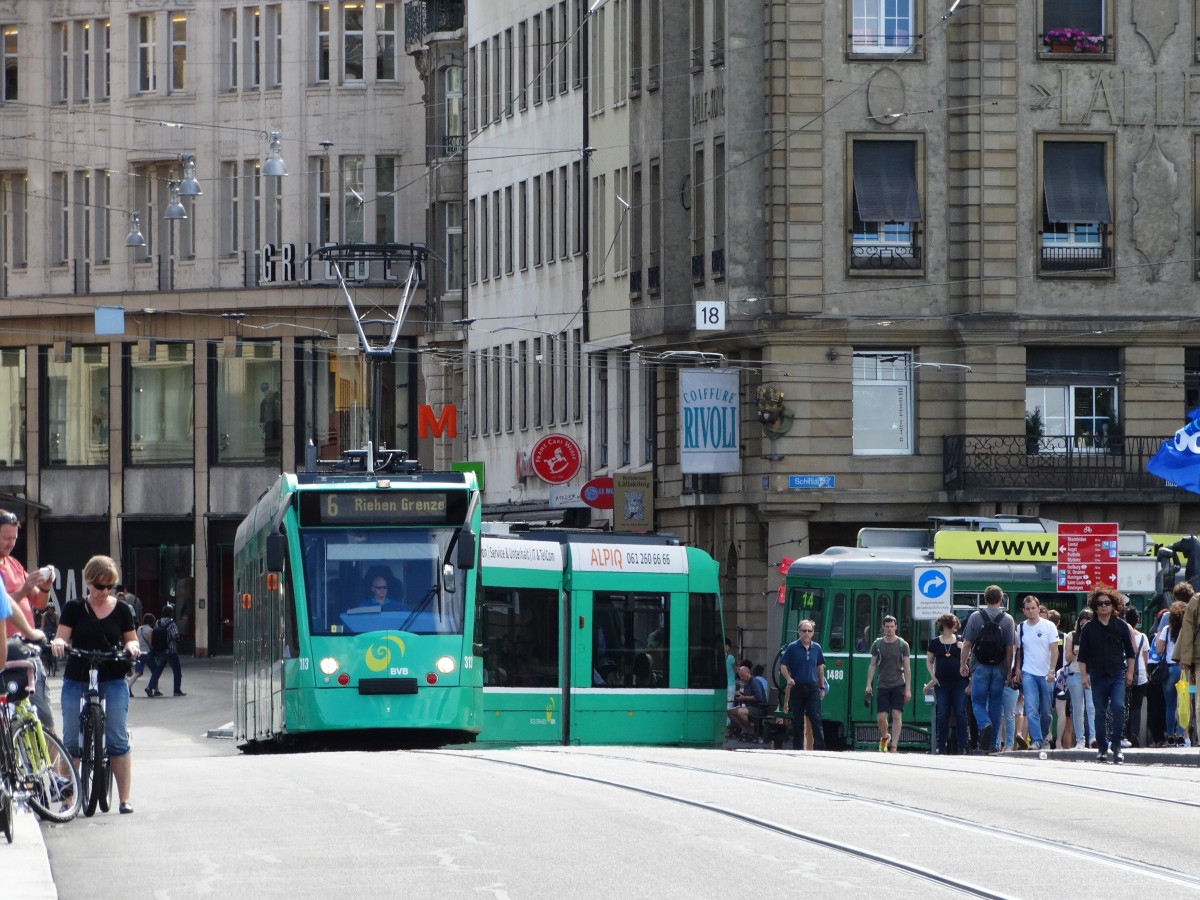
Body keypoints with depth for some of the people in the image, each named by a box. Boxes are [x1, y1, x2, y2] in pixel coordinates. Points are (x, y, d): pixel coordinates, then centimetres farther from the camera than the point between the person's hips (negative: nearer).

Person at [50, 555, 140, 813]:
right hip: (76, 681, 0)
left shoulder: (121, 610, 7)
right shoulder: (74, 609, 5)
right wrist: (58, 643, -23)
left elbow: (132, 640, 11)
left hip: (113, 682, 0)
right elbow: (62, 637, 0)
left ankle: (125, 799, 1)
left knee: (118, 741, -3)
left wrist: (132, 646, -12)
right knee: (71, 743, 1)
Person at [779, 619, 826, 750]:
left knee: (816, 718, -9)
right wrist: (788, 679, -20)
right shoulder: (792, 648, -1)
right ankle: (797, 748, 14)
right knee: (797, 720, 6)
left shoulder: (816, 648, 8)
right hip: (797, 687, -1)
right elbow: (783, 666, -1)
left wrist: (822, 687, 17)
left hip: (813, 688, 1)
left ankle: (819, 748, -13)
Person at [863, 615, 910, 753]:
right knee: (881, 717, -1)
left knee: (897, 715, -11)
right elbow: (872, 665, 9)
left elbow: (906, 668, 2)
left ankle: (894, 747, -10)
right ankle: (884, 737, 28)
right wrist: (869, 685, 1)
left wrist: (908, 689, -3)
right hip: (883, 685, 2)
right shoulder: (877, 644, 5)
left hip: (898, 684, -2)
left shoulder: (902, 645, 1)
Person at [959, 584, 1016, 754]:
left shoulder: (976, 617, -2)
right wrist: (1008, 670, 5)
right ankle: (993, 743, 10)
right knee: (995, 704, 8)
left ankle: (985, 725, -25)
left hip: (980, 666, -1)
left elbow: (967, 644, -3)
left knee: (978, 702, 5)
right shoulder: (1007, 619, -1)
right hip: (999, 668, 1)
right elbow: (1009, 648, -3)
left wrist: (963, 664, 9)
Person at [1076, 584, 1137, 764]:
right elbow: (1082, 656, 5)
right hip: (1097, 677, 1)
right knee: (1100, 714, 4)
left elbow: (1129, 651, 11)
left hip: (1117, 676, -1)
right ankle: (1101, 748, 12)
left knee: (1118, 707, -18)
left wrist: (1130, 672, 6)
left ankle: (1116, 744, -9)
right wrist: (1084, 675, -1)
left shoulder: (1120, 625, 5)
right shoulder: (1089, 629, 4)